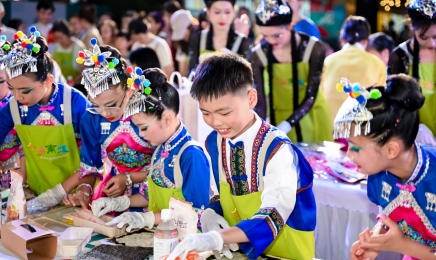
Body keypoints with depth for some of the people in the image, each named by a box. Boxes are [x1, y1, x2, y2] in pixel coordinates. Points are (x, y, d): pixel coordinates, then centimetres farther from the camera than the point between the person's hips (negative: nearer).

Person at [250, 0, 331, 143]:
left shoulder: (314, 48, -21)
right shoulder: (258, 55, -16)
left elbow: (311, 97, -18)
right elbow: (259, 101, -14)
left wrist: (286, 126, -29)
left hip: (309, 115, -1)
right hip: (278, 116, 1)